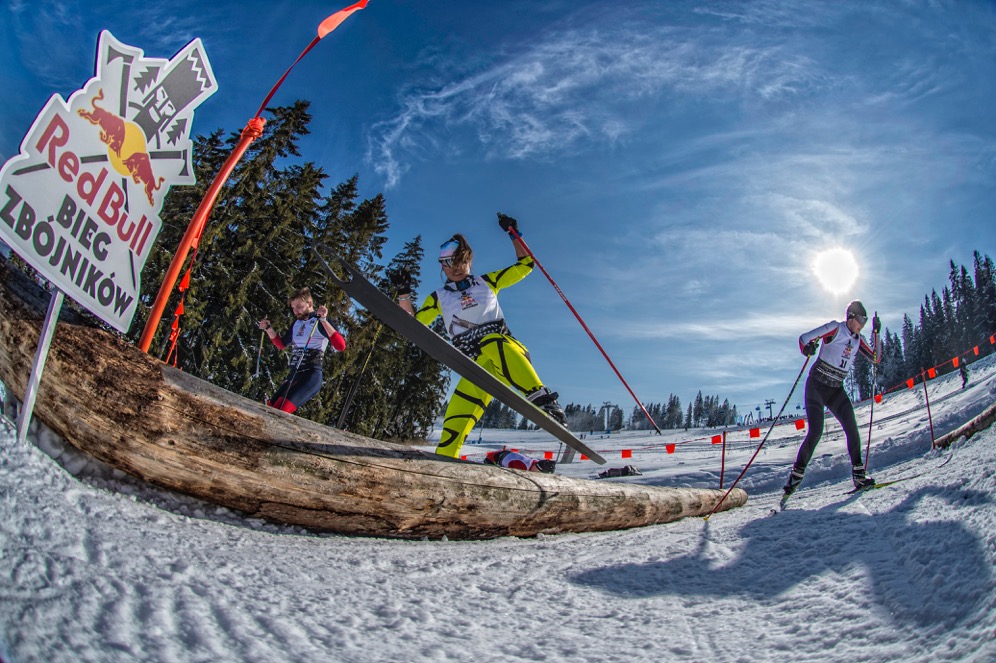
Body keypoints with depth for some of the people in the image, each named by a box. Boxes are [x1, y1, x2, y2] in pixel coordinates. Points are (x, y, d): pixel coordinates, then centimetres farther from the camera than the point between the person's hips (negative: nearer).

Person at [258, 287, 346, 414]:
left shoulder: (320, 322, -6)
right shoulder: (297, 323, 16)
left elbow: (341, 346, -22)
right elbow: (282, 345, 32)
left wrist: (324, 320, -28)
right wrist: (268, 328, 17)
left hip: (311, 376, -8)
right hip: (293, 376, 8)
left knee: (280, 410, -26)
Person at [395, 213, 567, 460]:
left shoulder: (487, 282, 19)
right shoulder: (439, 298, 21)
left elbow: (524, 265, 21)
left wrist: (513, 233, 14)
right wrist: (403, 294, 5)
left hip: (508, 349, -1)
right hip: (477, 365, 2)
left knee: (493, 342, -40)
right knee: (457, 417, -21)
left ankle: (543, 401, -48)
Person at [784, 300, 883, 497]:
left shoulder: (858, 339, 9)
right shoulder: (835, 328, -9)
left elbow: (876, 358, 10)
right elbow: (804, 339, -13)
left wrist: (876, 333, 1)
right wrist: (808, 348, -37)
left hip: (836, 390, 6)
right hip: (816, 385, -6)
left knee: (852, 429, -11)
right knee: (816, 432, -15)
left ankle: (858, 474, -3)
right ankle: (796, 475, -2)